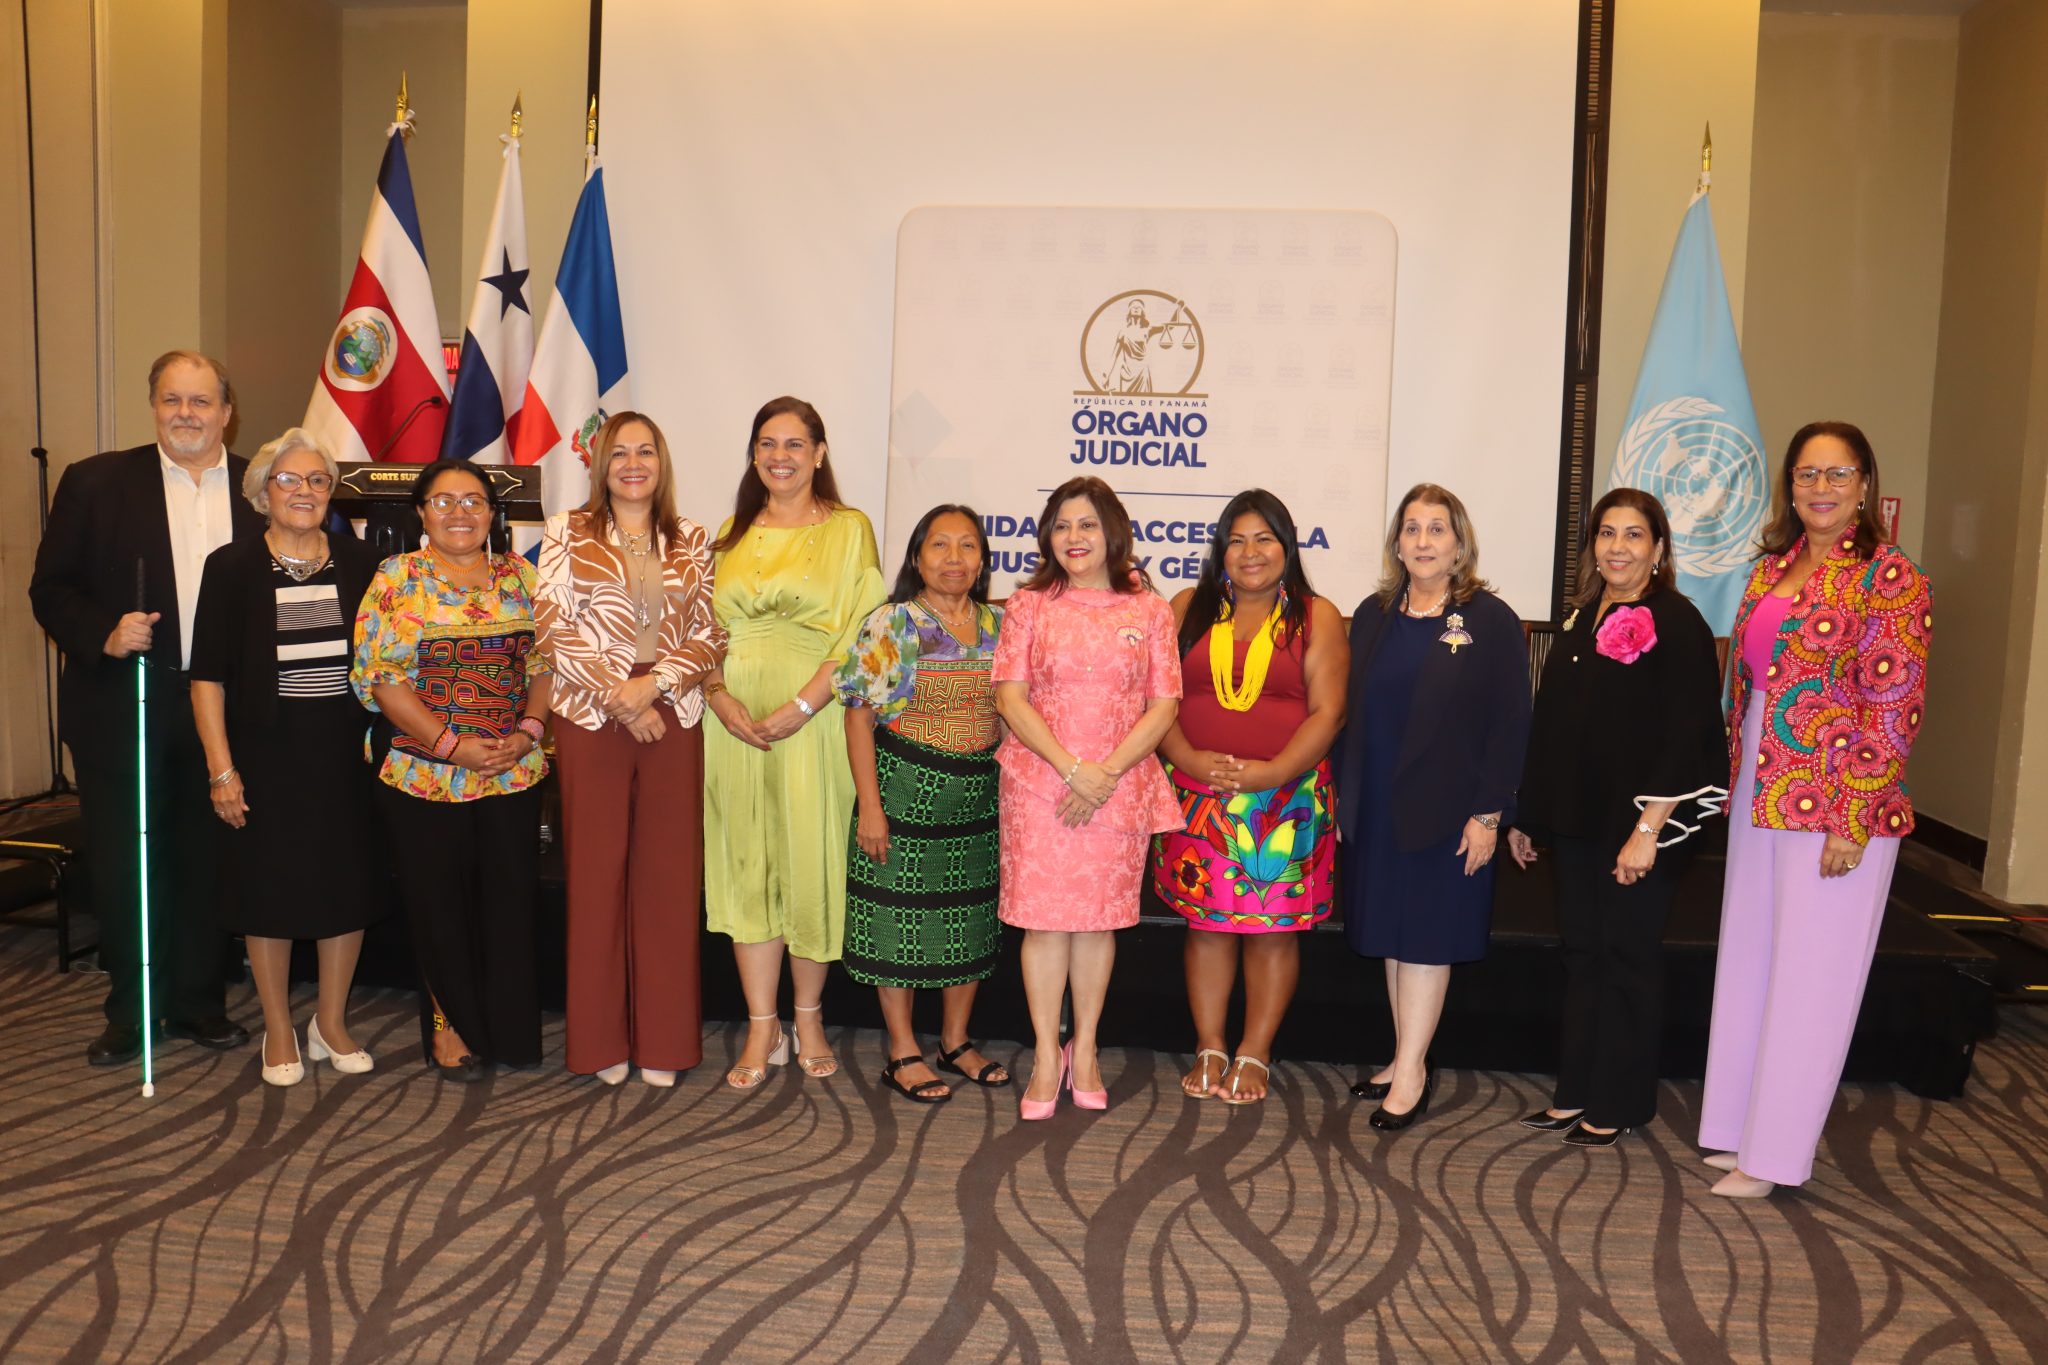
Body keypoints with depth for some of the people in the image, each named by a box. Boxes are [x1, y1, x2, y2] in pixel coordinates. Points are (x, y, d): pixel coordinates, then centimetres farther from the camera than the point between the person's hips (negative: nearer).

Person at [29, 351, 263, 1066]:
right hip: (122, 709, -1)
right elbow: (50, 589, 0)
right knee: (122, 866, 7)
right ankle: (130, 1011, 24)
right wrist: (102, 634, -18)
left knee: (208, 864, 11)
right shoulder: (96, 482, 1)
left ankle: (200, 1003, 26)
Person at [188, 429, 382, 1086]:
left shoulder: (357, 560, 4)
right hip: (267, 752, -2)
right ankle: (279, 1030, 23)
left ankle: (331, 1023, 25)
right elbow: (208, 676, -4)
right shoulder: (232, 566, -2)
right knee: (270, 887, 6)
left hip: (346, 750, 2)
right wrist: (221, 768, -9)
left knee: (349, 884, 7)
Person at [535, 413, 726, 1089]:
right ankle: (602, 1039, 15)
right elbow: (552, 626, -3)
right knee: (596, 872, 3)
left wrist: (652, 683, -11)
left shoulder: (692, 541, 11)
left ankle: (662, 1039, 14)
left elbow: (711, 635, 5)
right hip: (590, 719, -2)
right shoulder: (567, 532, 5)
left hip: (674, 718, 2)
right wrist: (617, 696, -11)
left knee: (669, 875, 3)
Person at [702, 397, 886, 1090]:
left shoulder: (848, 529, 2)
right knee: (746, 862, 5)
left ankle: (808, 1016, 20)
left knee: (809, 859, 1)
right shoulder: (732, 535, 15)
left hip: (813, 724, -3)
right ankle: (762, 1027, 14)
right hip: (736, 723, 4)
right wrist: (720, 696, -8)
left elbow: (859, 635, -6)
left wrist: (801, 706, -15)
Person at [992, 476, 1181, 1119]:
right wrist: (1072, 768, -14)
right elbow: (1010, 697, -3)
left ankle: (1085, 1050, 22)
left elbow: (1163, 706, 1)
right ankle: (1046, 1055, 13)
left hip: (1121, 786, 1)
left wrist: (1108, 773, -11)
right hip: (1039, 782, 0)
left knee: (1100, 916, 7)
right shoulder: (1030, 604, 5)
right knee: (1045, 916, 0)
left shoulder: (1149, 609, 6)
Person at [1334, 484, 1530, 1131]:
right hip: (1375, 806, 5)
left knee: (1427, 935, 1)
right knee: (1391, 933, 11)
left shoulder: (1490, 621, -5)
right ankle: (1409, 1061, 22)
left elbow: (1510, 724, -8)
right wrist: (1342, 793, 5)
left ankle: (1410, 1071, 9)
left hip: (1446, 810, -5)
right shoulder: (1373, 616, 8)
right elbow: (1349, 710, 10)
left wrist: (1489, 813, -13)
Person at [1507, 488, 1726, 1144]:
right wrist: (1526, 815, 15)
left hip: (1638, 822, -7)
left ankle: (1617, 1105, 16)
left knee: (1627, 956, 4)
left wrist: (1648, 830, -20)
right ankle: (1575, 1094, 23)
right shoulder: (1582, 619, 11)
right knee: (1581, 952, 13)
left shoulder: (1676, 623, -11)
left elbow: (1687, 735, -17)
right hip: (1578, 818, 7)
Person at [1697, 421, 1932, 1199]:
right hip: (1760, 799, 7)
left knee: (1809, 979, 2)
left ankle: (1773, 1153, 13)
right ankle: (1742, 1128, 26)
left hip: (1837, 807, -7)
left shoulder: (1888, 577, -9)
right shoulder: (1773, 567, 11)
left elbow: (1893, 709, -13)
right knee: (1748, 966, 12)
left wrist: (1853, 821, -17)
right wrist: (1735, 783, 11)